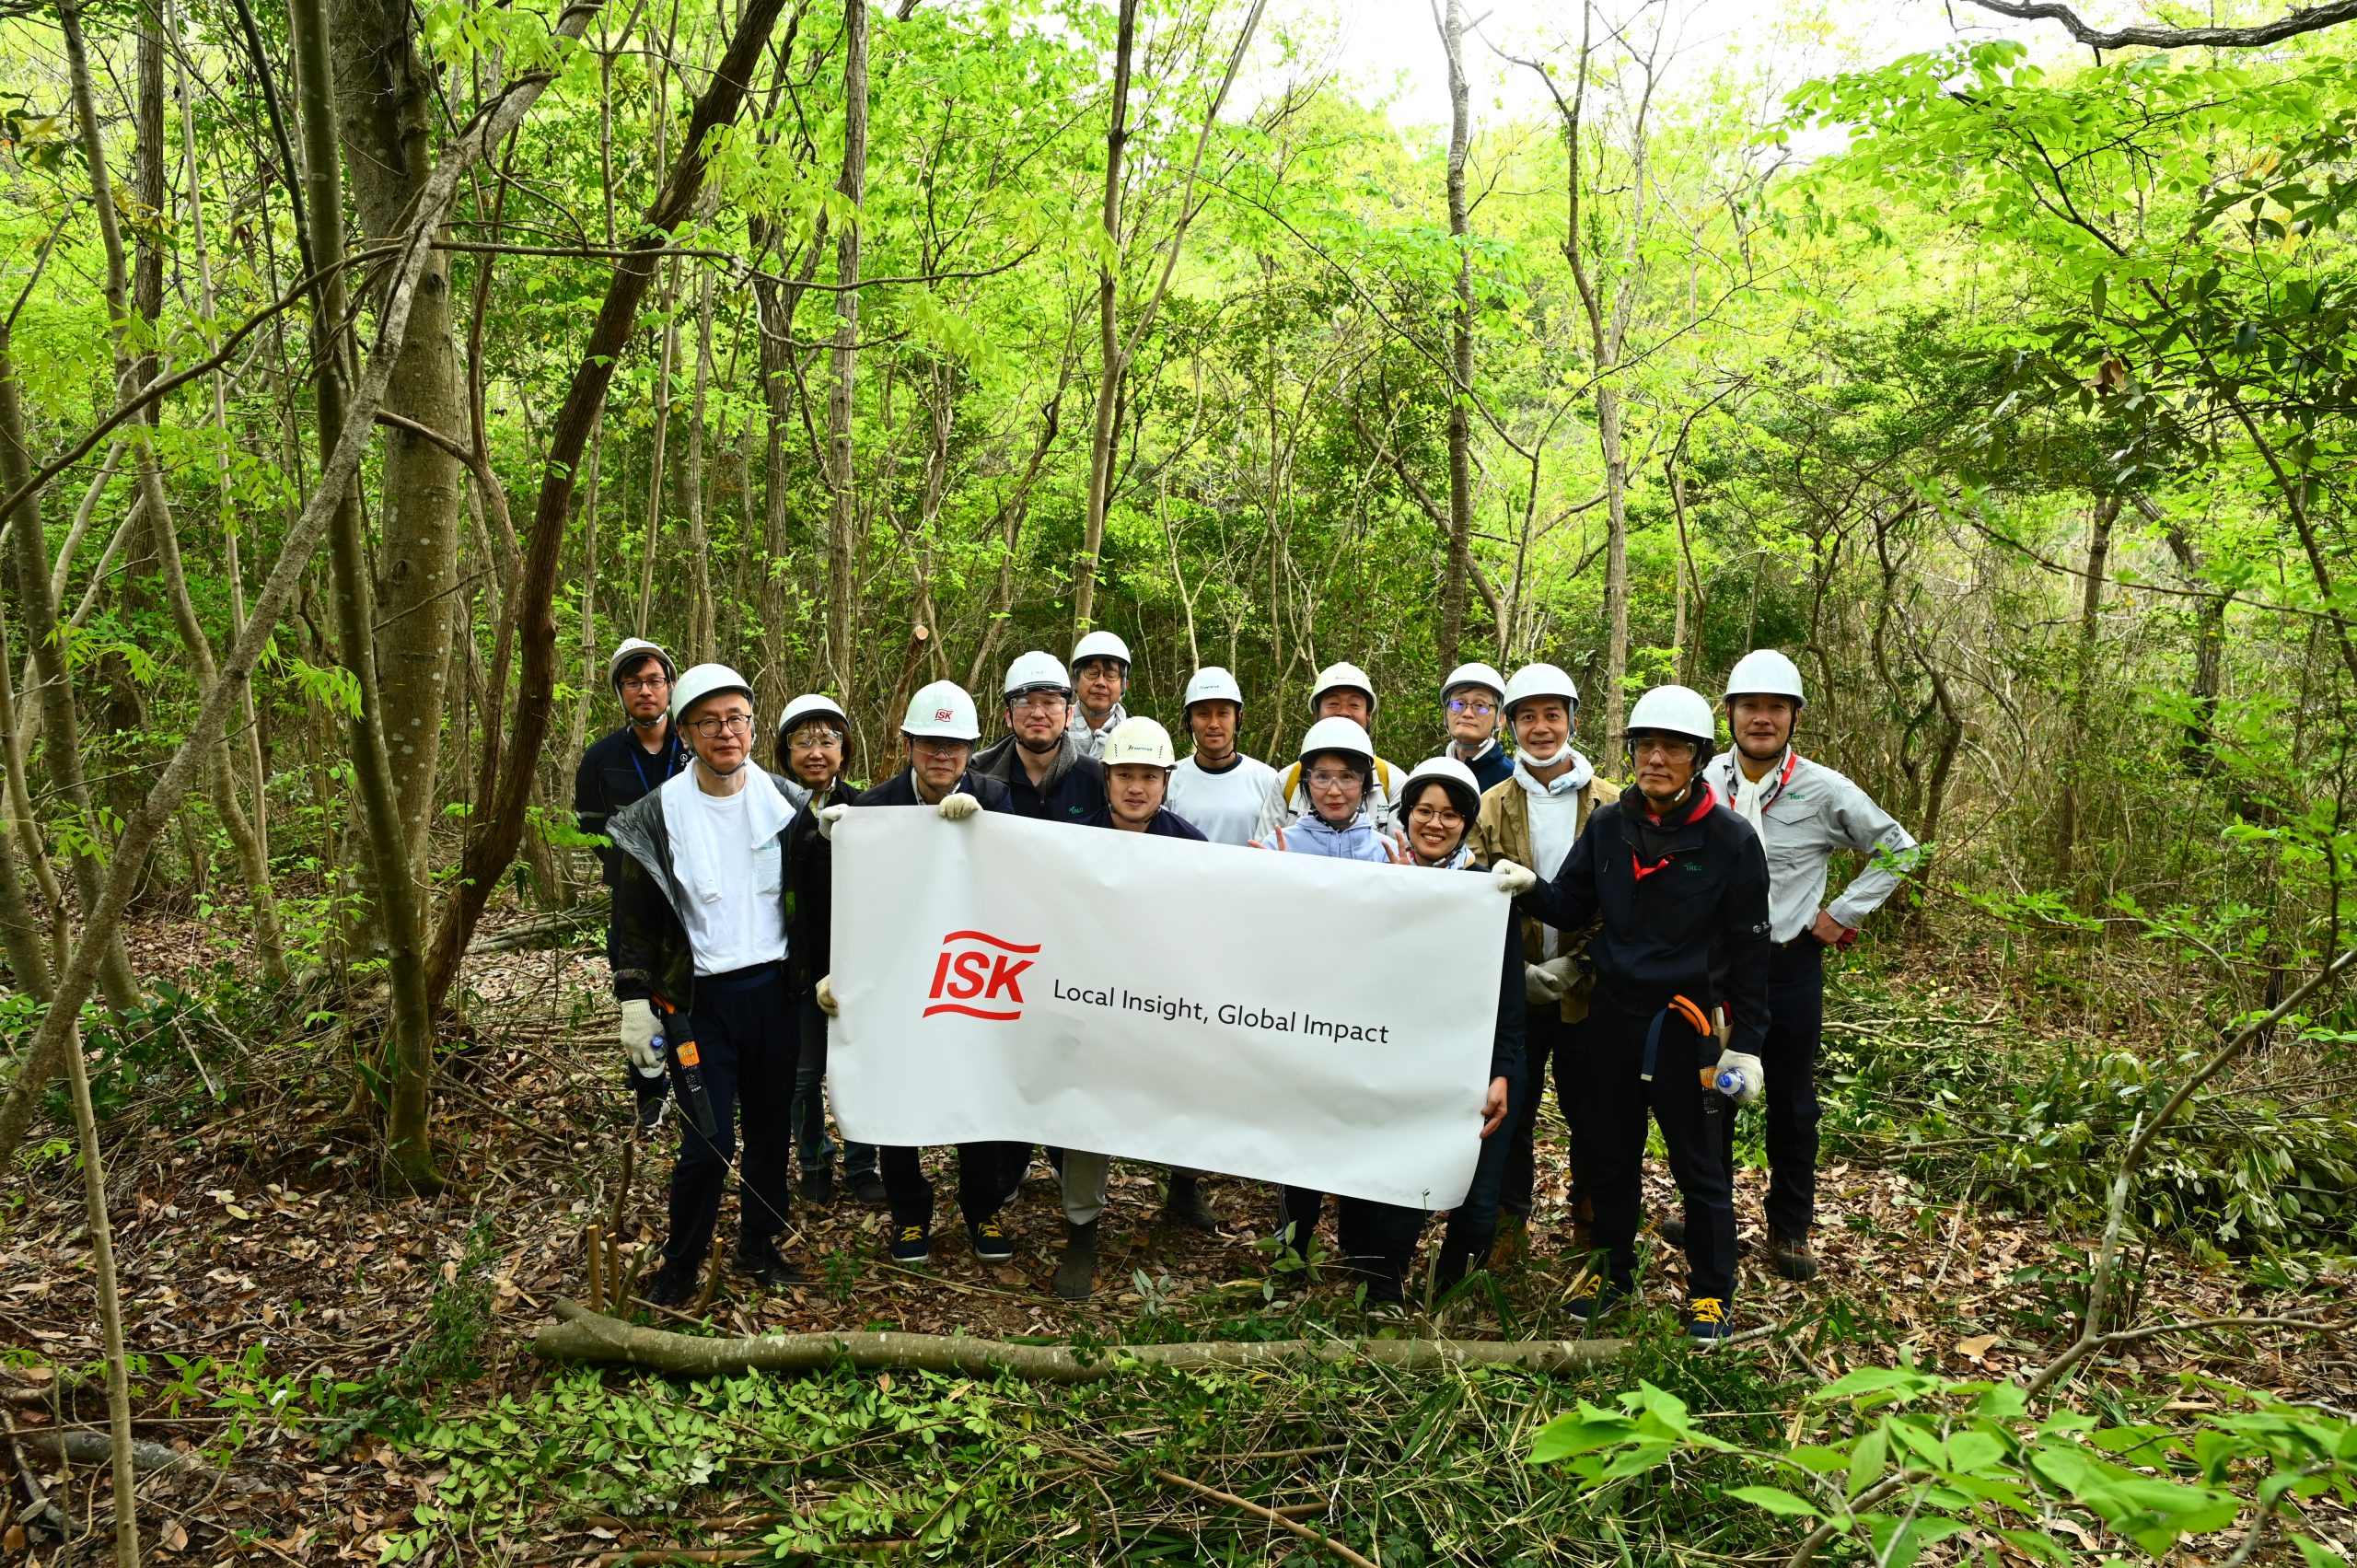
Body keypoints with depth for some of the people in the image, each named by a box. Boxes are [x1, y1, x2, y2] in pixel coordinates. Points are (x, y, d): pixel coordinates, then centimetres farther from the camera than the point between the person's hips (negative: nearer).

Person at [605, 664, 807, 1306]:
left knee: (770, 1129, 12)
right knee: (708, 1142, -6)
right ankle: (680, 1264, 15)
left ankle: (759, 1248, 31)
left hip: (772, 988, 3)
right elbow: (634, 918, 1)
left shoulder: (784, 802, 3)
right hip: (698, 999, -2)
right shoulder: (658, 815, -3)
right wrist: (636, 999, -3)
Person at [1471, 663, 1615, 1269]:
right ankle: (1509, 1220, 24)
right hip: (1516, 989, 1)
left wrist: (1579, 964, -16)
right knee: (1512, 1108, 8)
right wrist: (1521, 974, -15)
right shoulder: (1492, 806, 2)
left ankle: (1591, 1218, 31)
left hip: (1590, 988, 0)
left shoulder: (1609, 805, 0)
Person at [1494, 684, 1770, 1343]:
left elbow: (1748, 948, -5)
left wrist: (1746, 1042, -6)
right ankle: (1612, 1270, 34)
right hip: (1613, 1015, 4)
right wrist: (1529, 888, -14)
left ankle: (1710, 1293, 25)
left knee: (1698, 1165, 9)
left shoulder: (1730, 837, -8)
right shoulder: (1608, 825, 2)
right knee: (1610, 1153, 16)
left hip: (1688, 1025, -4)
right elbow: (1572, 906, 8)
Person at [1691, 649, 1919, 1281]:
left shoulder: (1824, 791, -7)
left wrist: (1842, 913, -2)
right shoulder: (1702, 783, 0)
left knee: (1792, 1105, 8)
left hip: (1790, 966, -2)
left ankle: (1789, 1230, 23)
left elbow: (1899, 848, 4)